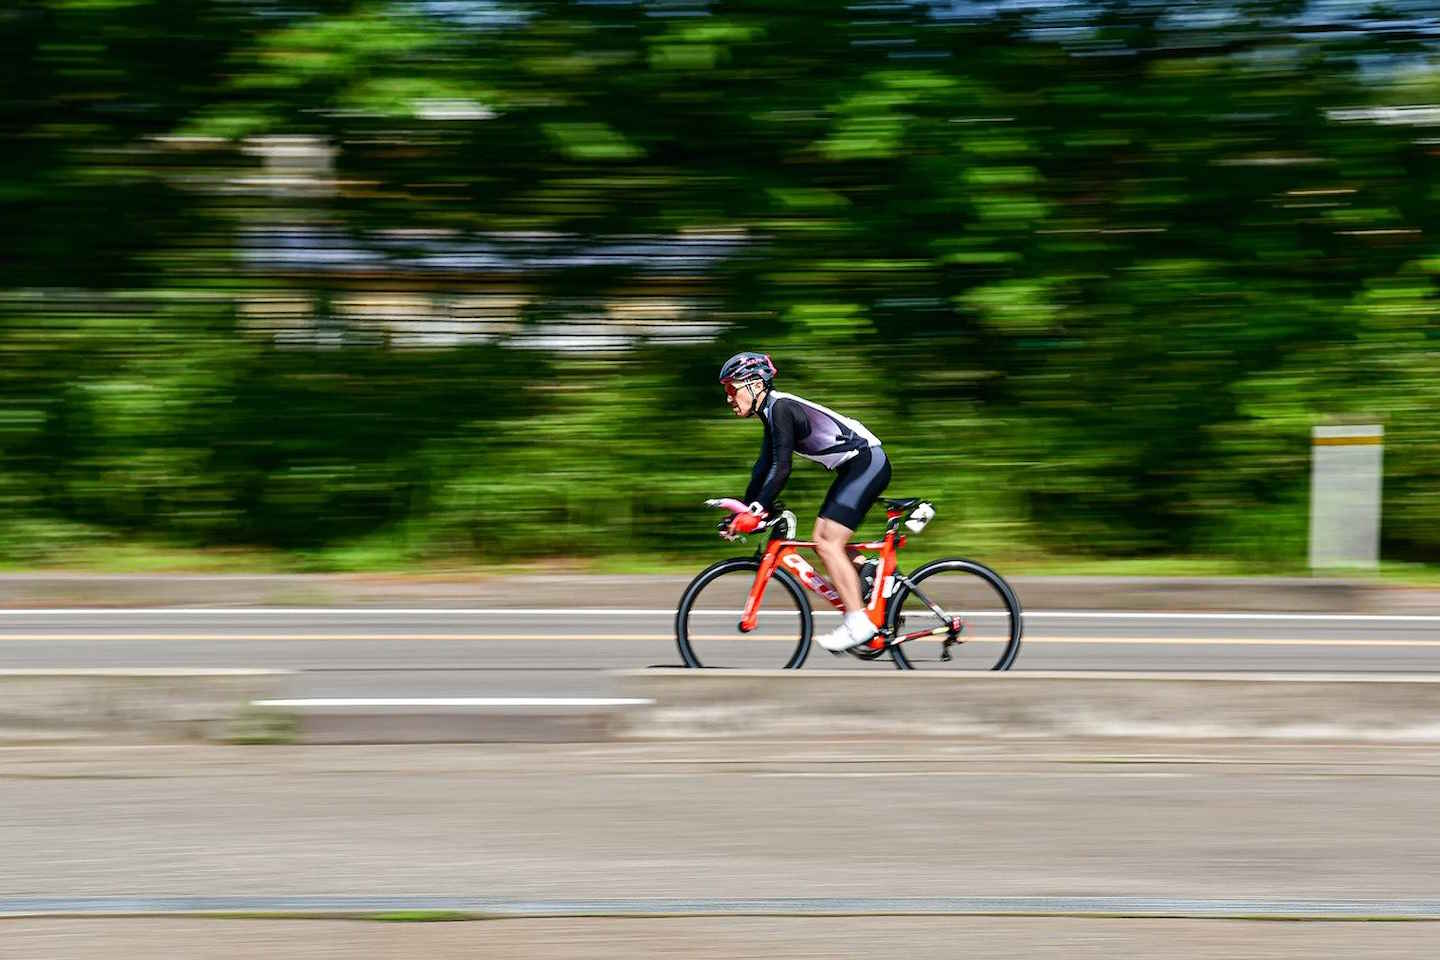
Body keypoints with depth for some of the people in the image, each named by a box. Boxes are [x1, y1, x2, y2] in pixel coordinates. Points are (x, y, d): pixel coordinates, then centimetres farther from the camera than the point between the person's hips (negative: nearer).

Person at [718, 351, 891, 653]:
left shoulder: (781, 408, -17)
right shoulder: (772, 412, 13)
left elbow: (781, 469, -24)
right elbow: (763, 469, 19)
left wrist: (756, 511, -26)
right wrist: (743, 513, 18)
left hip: (868, 462, -10)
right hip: (852, 468, 10)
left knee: (828, 543, -15)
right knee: (823, 541, 9)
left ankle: (858, 623, -15)